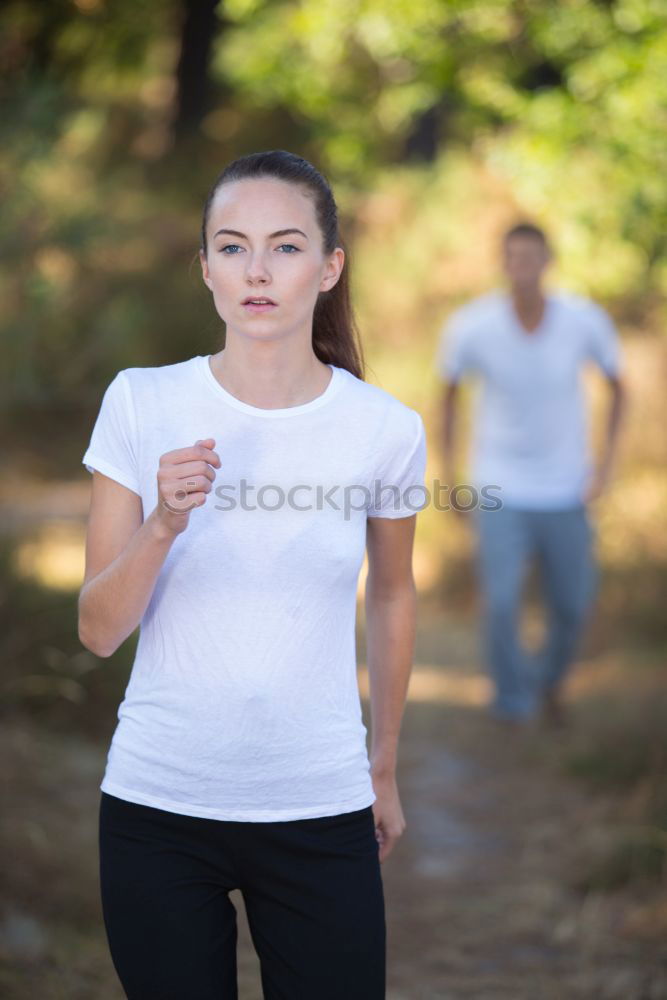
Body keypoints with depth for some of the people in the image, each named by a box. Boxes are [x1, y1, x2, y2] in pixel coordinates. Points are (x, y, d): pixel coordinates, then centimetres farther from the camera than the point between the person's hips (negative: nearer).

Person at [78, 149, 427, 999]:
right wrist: (163, 525, -22)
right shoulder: (141, 404, -6)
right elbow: (98, 633, -5)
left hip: (320, 809, 0)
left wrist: (384, 766, 20)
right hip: (157, 804, 0)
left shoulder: (384, 428, -6)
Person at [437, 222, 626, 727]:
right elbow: (450, 391, 3)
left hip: (566, 492, 2)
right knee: (501, 601, -14)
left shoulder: (586, 320, -14)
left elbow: (617, 384, 3)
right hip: (501, 490, -1)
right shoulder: (472, 327, -16)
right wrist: (451, 476, 2)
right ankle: (513, 703, 10)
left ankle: (550, 679, 41)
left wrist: (607, 459, -6)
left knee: (573, 607, 9)